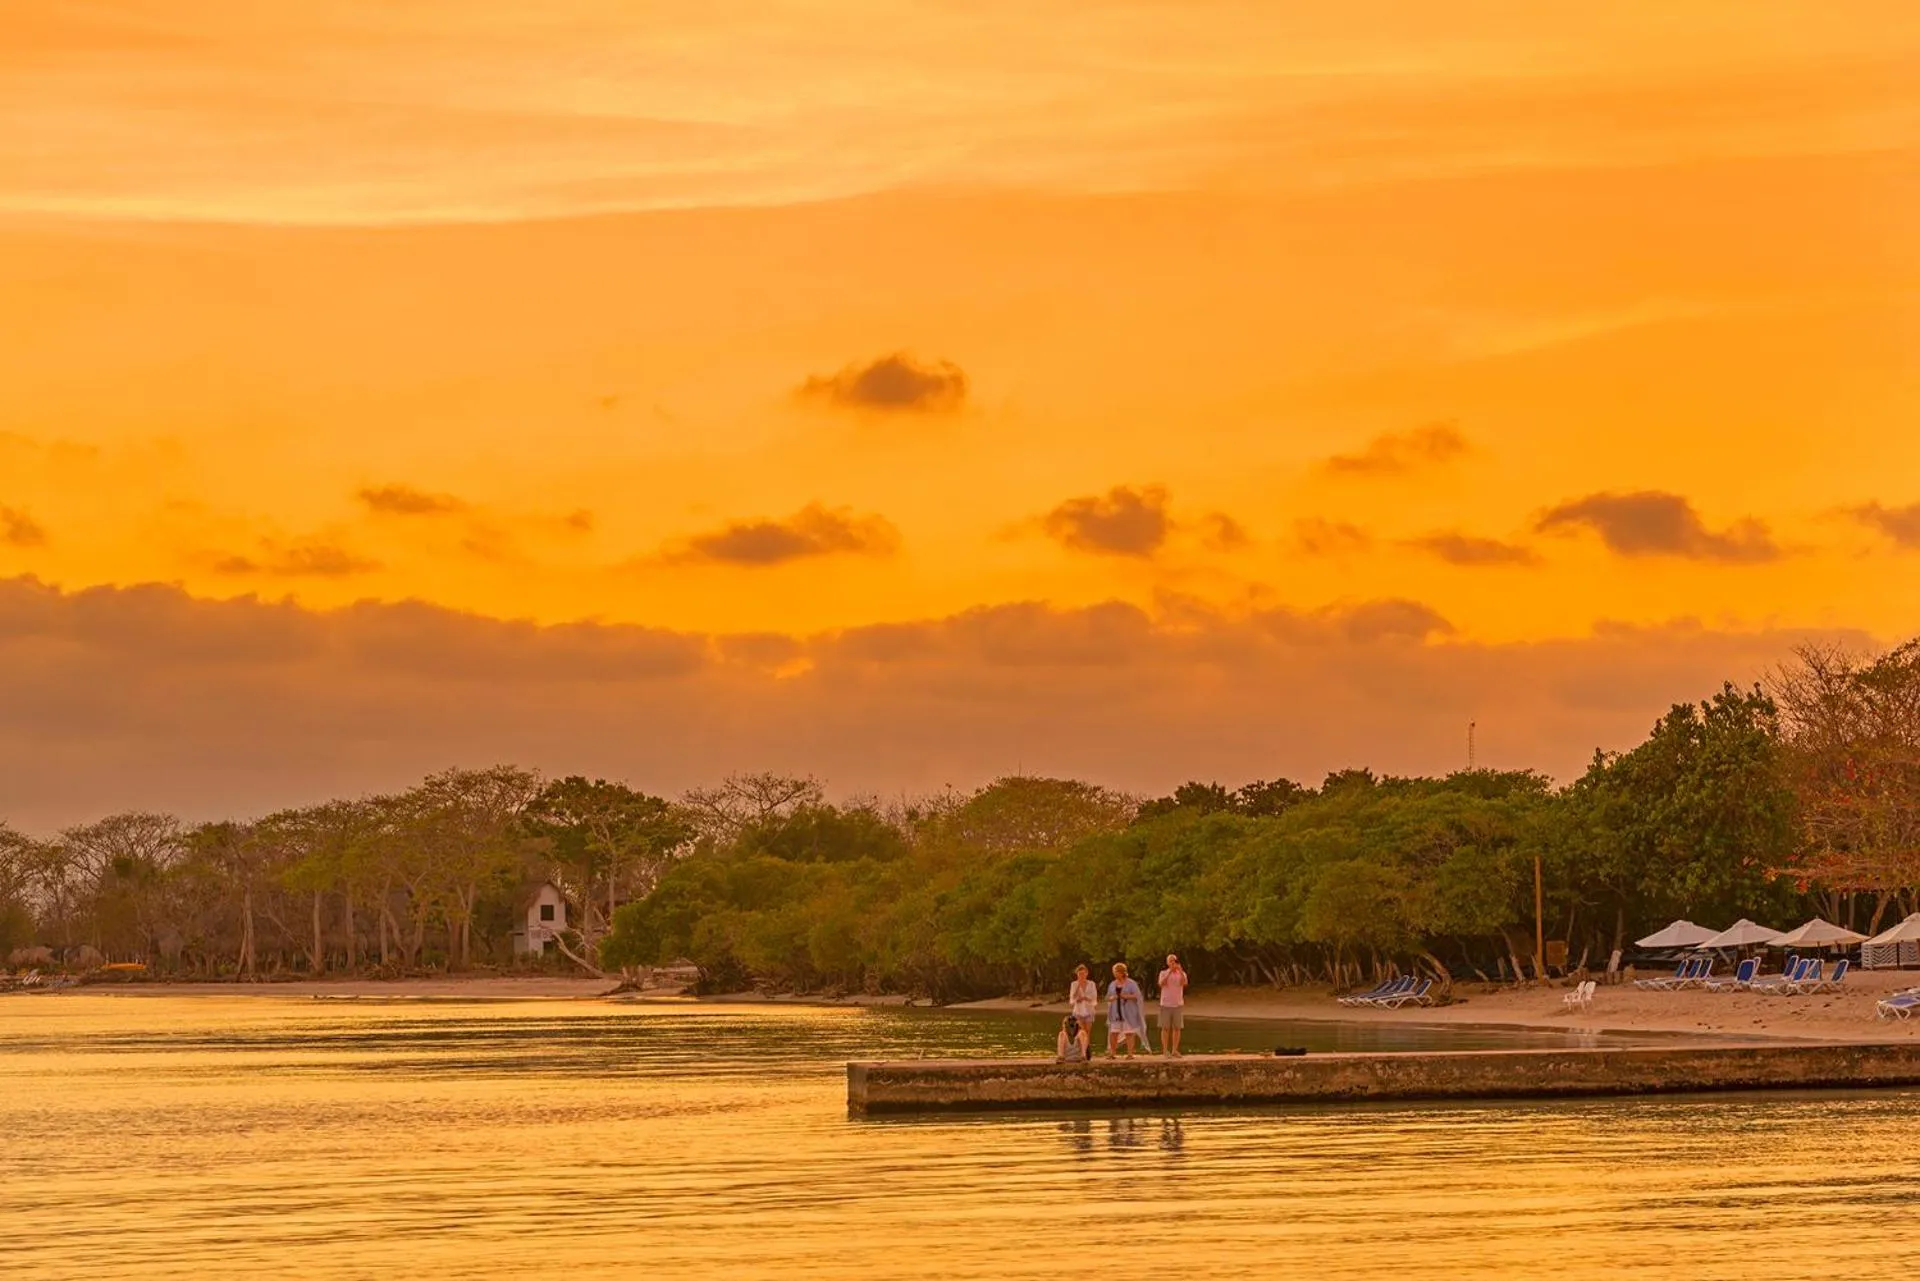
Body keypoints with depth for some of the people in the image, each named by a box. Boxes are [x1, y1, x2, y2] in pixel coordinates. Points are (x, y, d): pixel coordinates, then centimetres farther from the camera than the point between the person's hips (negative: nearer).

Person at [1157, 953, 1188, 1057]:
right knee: (1165, 1028, -2)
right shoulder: (1163, 973, 1)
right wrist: (1170, 971, -27)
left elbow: (1184, 983, -17)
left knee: (1177, 1028, 2)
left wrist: (1180, 970, -30)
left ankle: (1174, 1051, 8)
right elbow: (1161, 984, -19)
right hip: (1165, 1004, -2)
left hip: (1178, 1005, 2)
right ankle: (1165, 1051, 2)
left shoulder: (1182, 974, 4)